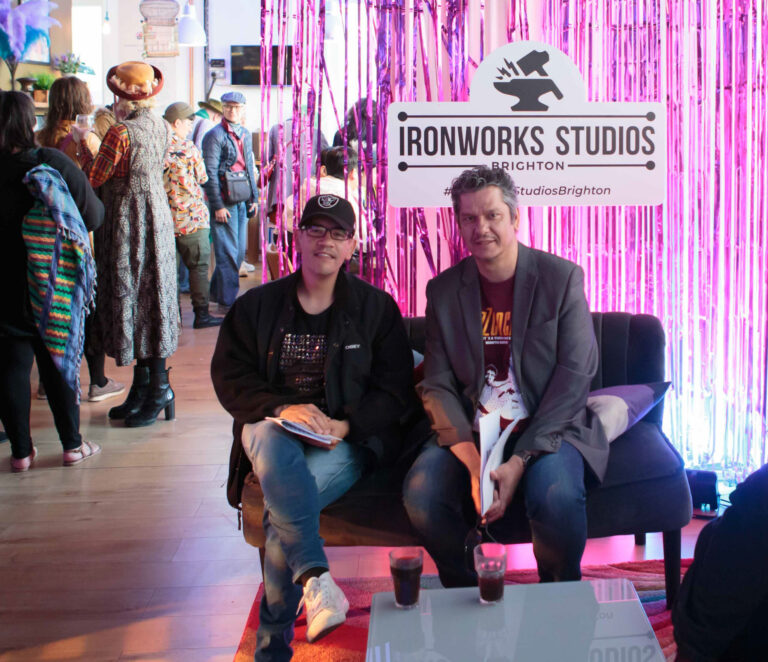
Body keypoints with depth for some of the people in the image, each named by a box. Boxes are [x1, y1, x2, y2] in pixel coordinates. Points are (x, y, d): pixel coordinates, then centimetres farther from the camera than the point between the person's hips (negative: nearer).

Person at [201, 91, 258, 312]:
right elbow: (210, 173, -12)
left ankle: (216, 291, 25)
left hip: (242, 201, 7)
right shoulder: (215, 135, -9)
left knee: (239, 251, 11)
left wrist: (253, 197, 14)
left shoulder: (245, 134, 14)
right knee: (228, 252, -4)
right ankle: (227, 300, 4)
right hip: (224, 201, -7)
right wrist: (217, 205, -15)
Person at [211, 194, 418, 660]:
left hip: (348, 439, -1)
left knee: (282, 508, -28)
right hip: (272, 427, 1)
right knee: (271, 442, -38)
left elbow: (396, 390, 4)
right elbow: (229, 377, 5)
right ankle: (314, 575, -44)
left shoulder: (376, 307, 10)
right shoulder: (257, 306, 13)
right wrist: (283, 408, -14)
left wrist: (345, 425, -14)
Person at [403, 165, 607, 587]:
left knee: (558, 497, -33)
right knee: (420, 492, -25)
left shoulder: (561, 278, -3)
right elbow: (437, 386, 1)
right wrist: (473, 462, -16)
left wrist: (519, 461, -18)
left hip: (546, 430, -2)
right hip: (470, 434, 3)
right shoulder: (443, 290, 5)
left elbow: (574, 376, -9)